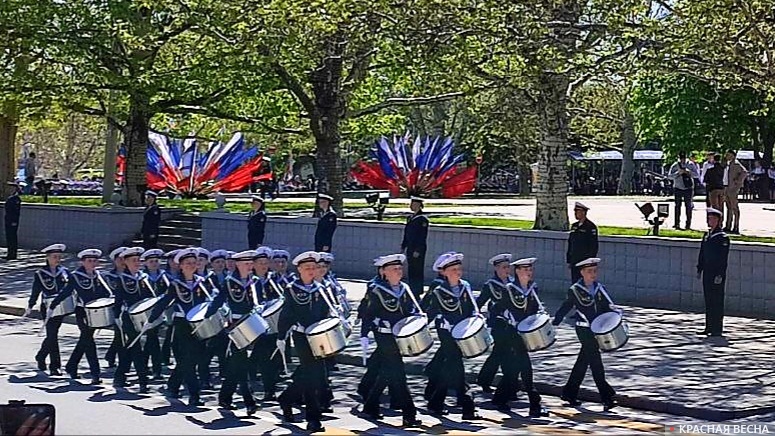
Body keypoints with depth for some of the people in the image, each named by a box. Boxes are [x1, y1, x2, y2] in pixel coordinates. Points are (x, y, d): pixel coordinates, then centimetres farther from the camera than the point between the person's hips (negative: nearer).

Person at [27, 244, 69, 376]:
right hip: (48, 309, -4)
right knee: (52, 336, -8)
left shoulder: (64, 271, 6)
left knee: (52, 335, 14)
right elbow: (35, 292, 2)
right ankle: (55, 366, -4)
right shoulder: (40, 274, -3)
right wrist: (30, 307, 4)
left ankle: (40, 357, 37)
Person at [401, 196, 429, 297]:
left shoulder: (422, 219, -11)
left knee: (417, 271, -5)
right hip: (410, 249, 8)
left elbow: (423, 236, -15)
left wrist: (417, 250, -18)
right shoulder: (411, 218, 14)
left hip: (418, 249, -8)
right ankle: (412, 291, 17)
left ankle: (417, 292, -2)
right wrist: (403, 246, 17)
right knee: (411, 271, 11)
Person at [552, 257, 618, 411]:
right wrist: (553, 324, 0)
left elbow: (609, 307, 9)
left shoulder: (599, 288, 8)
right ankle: (607, 397, -11)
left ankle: (569, 393, 28)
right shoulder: (575, 290, -6)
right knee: (596, 362, -10)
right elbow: (564, 308, 1)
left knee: (583, 362, 15)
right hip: (584, 330, -6)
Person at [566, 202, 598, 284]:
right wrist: (568, 260, 14)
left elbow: (593, 246, -9)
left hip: (585, 261, -7)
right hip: (574, 261, 7)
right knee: (574, 282, 8)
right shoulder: (574, 226, 14)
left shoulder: (590, 226, -7)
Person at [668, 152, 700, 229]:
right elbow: (669, 176, -2)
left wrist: (689, 172, -15)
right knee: (677, 206, -1)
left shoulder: (690, 164, 2)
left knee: (688, 206, 0)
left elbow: (697, 175, 1)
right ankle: (677, 224, 4)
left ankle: (688, 224, 5)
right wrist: (678, 173, -17)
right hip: (678, 188, 0)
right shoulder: (675, 165, 1)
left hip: (688, 188, 0)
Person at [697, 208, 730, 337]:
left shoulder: (723, 237, -10)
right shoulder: (707, 235, 13)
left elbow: (723, 258, -13)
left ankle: (717, 329, 0)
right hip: (707, 273, 7)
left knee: (717, 301, -4)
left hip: (717, 274, -7)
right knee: (708, 301, 11)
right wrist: (699, 270, 14)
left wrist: (720, 275, -18)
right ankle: (709, 327, 17)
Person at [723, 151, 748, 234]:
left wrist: (738, 182, -18)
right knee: (729, 207, 13)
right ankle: (728, 226, 19)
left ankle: (736, 228, -7)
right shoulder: (728, 163, 16)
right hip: (727, 188, 10)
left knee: (735, 208, -7)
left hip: (733, 188, -10)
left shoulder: (736, 164, -13)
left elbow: (744, 172, -24)